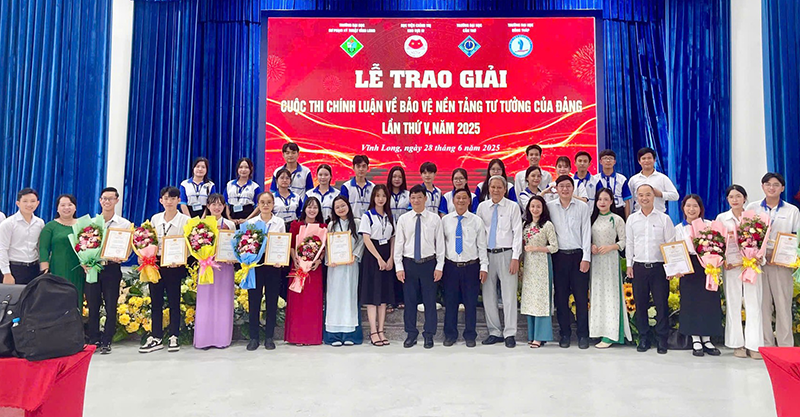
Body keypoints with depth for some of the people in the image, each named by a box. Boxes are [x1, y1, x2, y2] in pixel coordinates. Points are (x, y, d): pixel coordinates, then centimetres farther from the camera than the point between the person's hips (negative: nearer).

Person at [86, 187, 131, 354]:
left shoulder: (124, 224, 4)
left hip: (112, 268, -2)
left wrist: (120, 258, -19)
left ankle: (106, 342, 13)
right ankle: (93, 340, 20)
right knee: (93, 306, 7)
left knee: (110, 307, 1)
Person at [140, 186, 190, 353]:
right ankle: (156, 338, 15)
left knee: (174, 302, 4)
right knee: (156, 301, 7)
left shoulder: (185, 220, -2)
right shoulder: (155, 219, 9)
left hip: (175, 266, -3)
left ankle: (173, 337, 14)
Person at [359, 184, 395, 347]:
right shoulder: (367, 215, -2)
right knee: (372, 293, -4)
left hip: (387, 258, 5)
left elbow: (392, 239, 10)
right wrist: (379, 259, -14)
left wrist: (391, 259, -3)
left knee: (384, 294, 5)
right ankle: (373, 332, 1)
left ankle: (381, 330, 10)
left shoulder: (390, 216, 12)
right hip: (372, 256, -5)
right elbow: (366, 239, -9)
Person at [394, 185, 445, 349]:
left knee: (430, 300, 5)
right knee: (409, 300, 7)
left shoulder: (435, 219, 0)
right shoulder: (403, 219, 3)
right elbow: (399, 244, 4)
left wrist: (439, 266, -3)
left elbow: (440, 243, 1)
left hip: (429, 263, -1)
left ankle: (429, 335, 17)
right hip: (409, 263, 1)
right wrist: (399, 267, -2)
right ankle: (411, 334, 21)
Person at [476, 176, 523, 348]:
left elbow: (517, 232, -4)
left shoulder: (513, 207, 0)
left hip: (506, 254, -3)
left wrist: (515, 258, -10)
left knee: (509, 295, -1)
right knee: (488, 295, 7)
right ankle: (494, 332, 19)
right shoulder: (482, 207, 8)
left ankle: (510, 334, 8)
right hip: (486, 254, 3)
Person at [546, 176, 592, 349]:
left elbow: (586, 232, 0)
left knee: (581, 296, 2)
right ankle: (565, 334, 17)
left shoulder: (583, 206, 3)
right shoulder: (550, 206, 6)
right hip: (559, 256, 1)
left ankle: (583, 335, 12)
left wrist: (586, 258, -5)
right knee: (561, 296, 6)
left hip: (578, 255, -1)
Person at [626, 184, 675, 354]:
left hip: (659, 266, -2)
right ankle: (643, 338, 17)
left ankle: (662, 339, 13)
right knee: (640, 304, 6)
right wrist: (629, 265, 6)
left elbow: (671, 243, 2)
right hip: (639, 267, 2)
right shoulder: (632, 219, 9)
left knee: (661, 304, 0)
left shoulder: (664, 218, 2)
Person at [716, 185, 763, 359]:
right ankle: (737, 344, 11)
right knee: (733, 304, 2)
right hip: (731, 265, 0)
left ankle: (754, 345, 6)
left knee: (753, 304, -1)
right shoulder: (721, 218, 7)